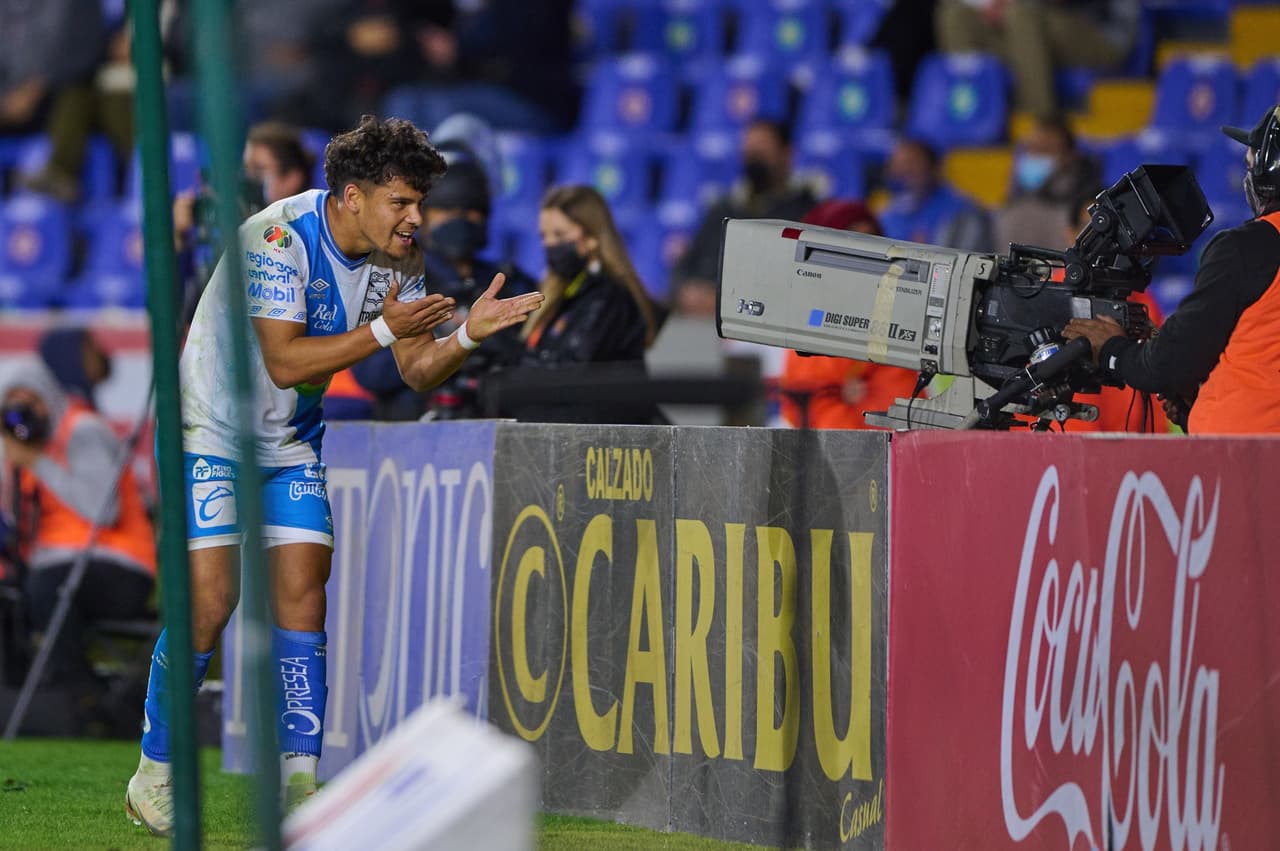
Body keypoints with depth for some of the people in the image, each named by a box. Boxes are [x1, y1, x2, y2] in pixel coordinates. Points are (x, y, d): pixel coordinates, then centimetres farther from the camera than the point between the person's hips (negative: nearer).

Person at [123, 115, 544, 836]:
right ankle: (155, 776, 4)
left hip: (294, 441, 6)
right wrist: (383, 329, -36)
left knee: (302, 591, -5)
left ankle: (299, 779, -3)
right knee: (210, 600, -11)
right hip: (214, 431, -6)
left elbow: (416, 371, -3)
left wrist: (466, 334, -22)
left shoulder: (395, 259, -5)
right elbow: (284, 361, -32)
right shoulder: (277, 238, -26)